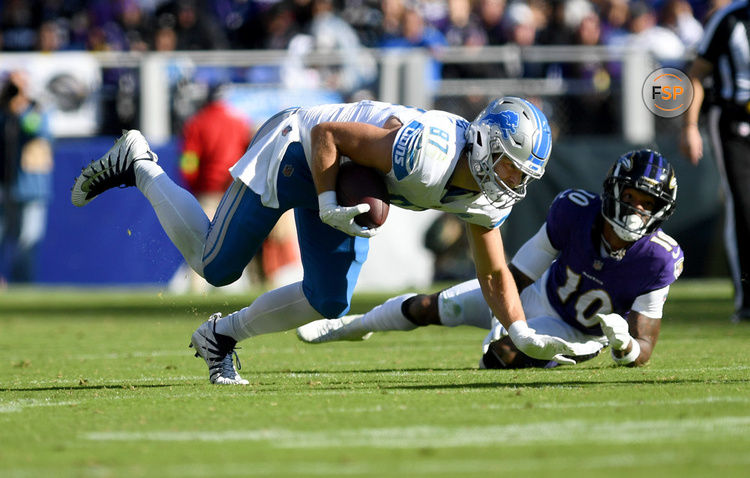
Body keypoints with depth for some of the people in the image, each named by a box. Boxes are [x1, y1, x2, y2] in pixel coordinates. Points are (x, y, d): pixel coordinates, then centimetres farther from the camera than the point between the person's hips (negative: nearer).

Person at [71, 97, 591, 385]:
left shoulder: (488, 198, -12)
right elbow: (328, 134, -30)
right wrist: (328, 205, -29)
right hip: (298, 150, -8)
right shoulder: (425, 157, -39)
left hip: (338, 177, 8)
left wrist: (524, 335, -12)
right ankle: (139, 165, 22)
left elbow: (495, 274, 0)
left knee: (329, 302, 2)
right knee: (215, 266, 4)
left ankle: (222, 335, 22)